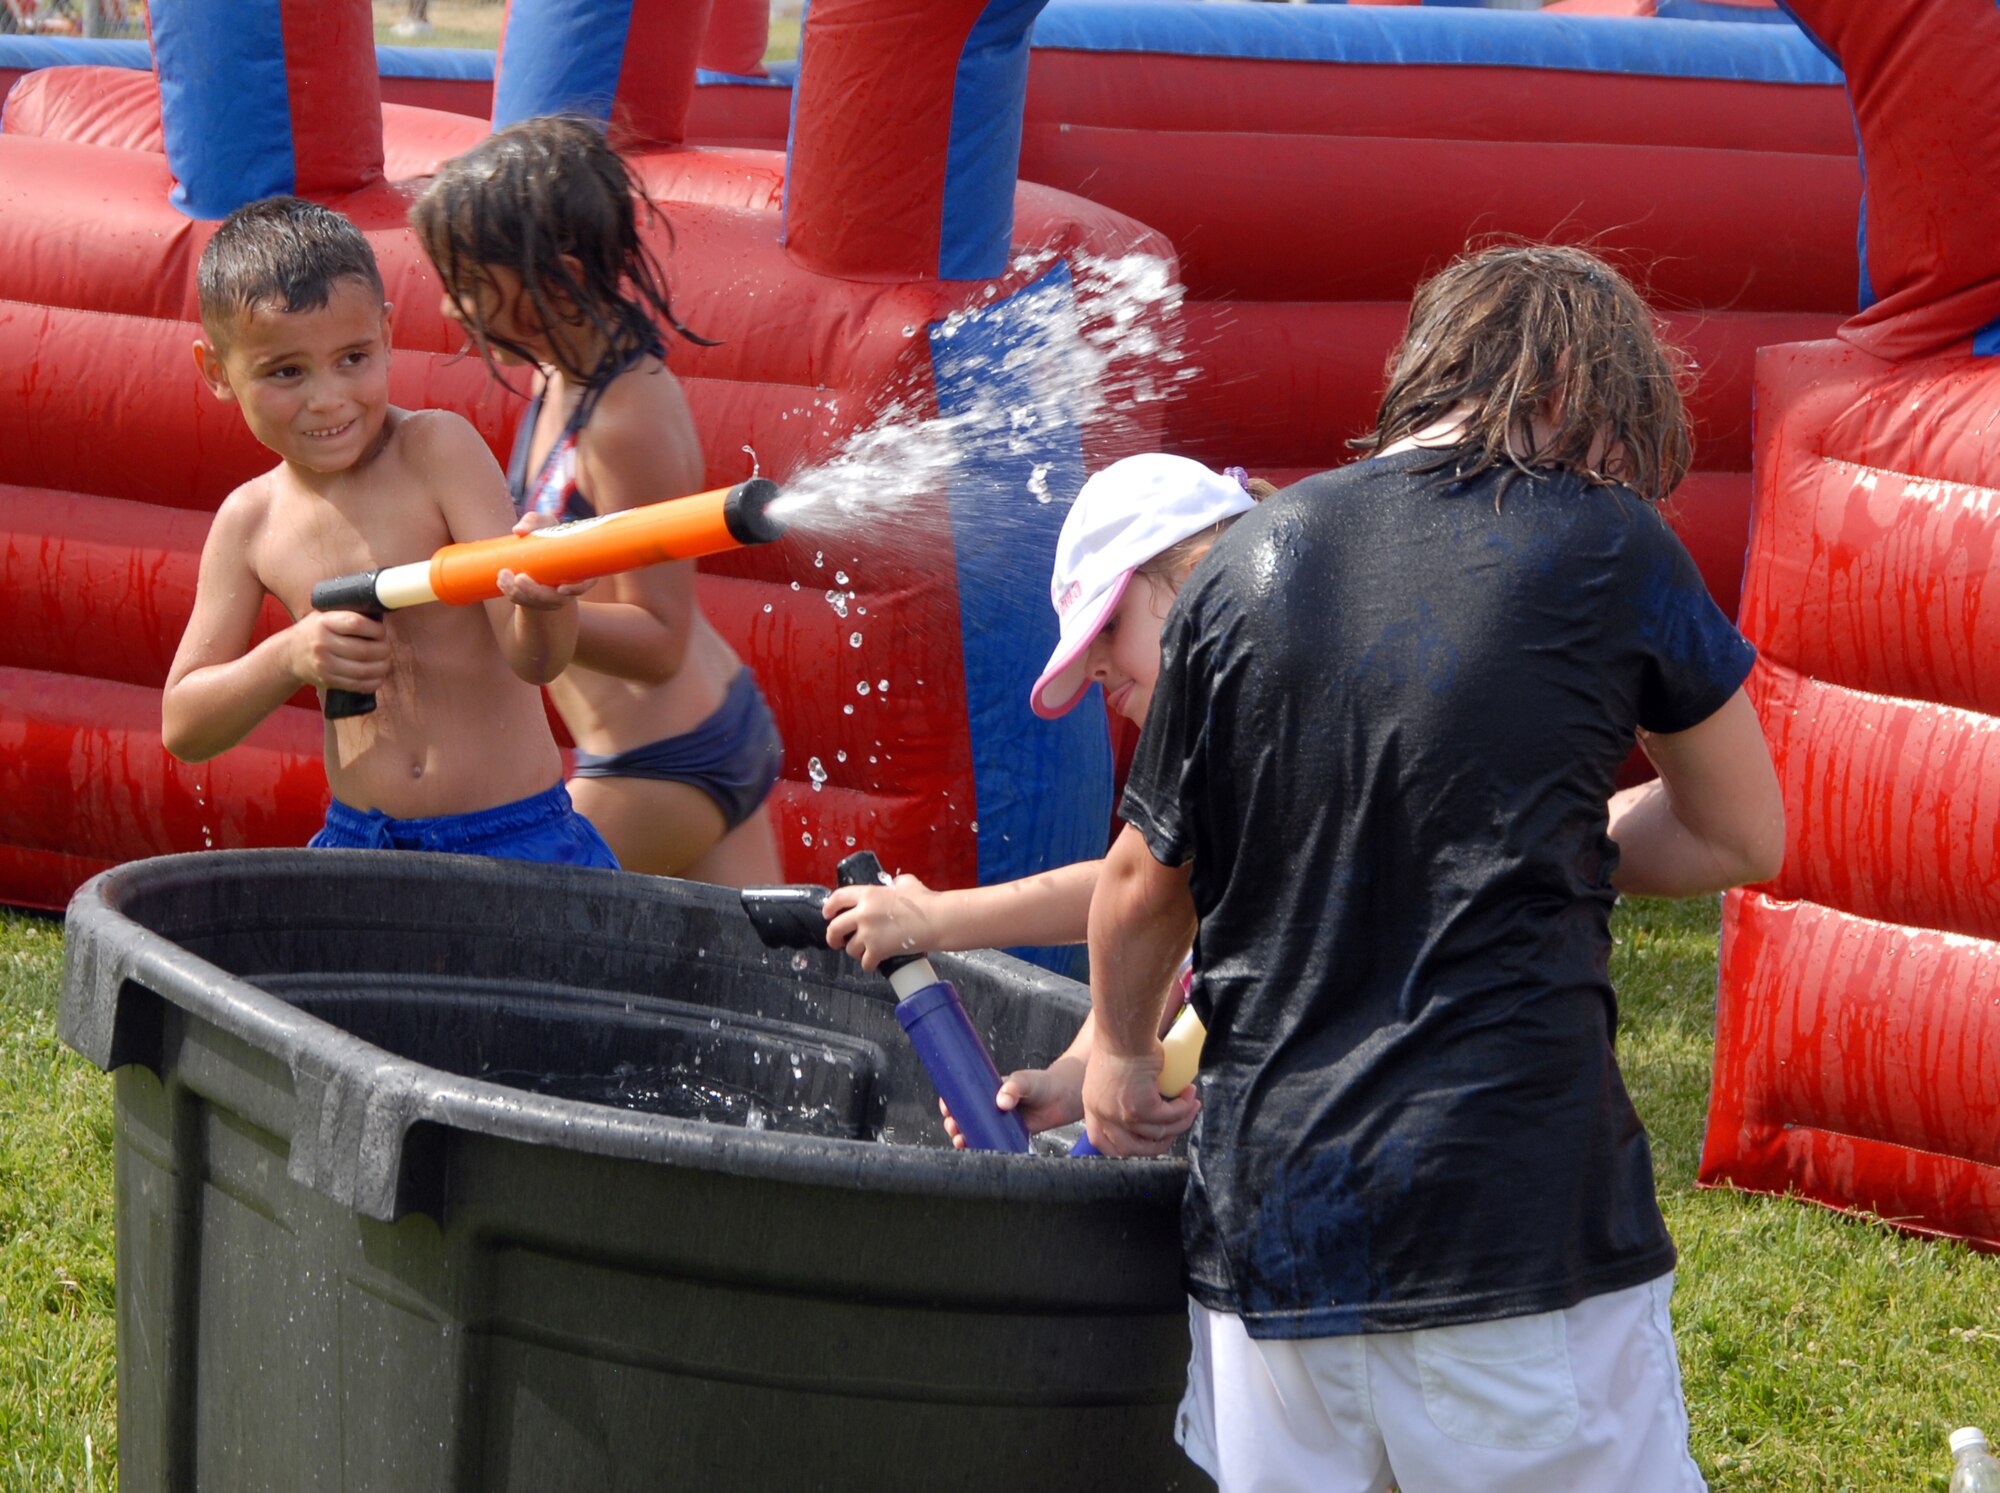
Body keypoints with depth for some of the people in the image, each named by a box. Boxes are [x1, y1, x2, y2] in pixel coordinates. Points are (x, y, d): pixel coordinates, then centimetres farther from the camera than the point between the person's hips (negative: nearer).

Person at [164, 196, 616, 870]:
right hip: (358, 842, 3)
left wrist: (542, 601, -39)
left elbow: (533, 660, -15)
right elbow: (183, 729, 4)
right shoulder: (251, 522, 3)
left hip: (514, 839, -3)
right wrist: (288, 660, -14)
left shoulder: (437, 449, -10)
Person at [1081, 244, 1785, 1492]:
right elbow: (1742, 837, 11)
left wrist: (1121, 1058, 34)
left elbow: (1145, 887, 16)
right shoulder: (1606, 546, -1)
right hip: (1521, 1213, -4)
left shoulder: (1246, 565, 8)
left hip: (1267, 1214, 4)